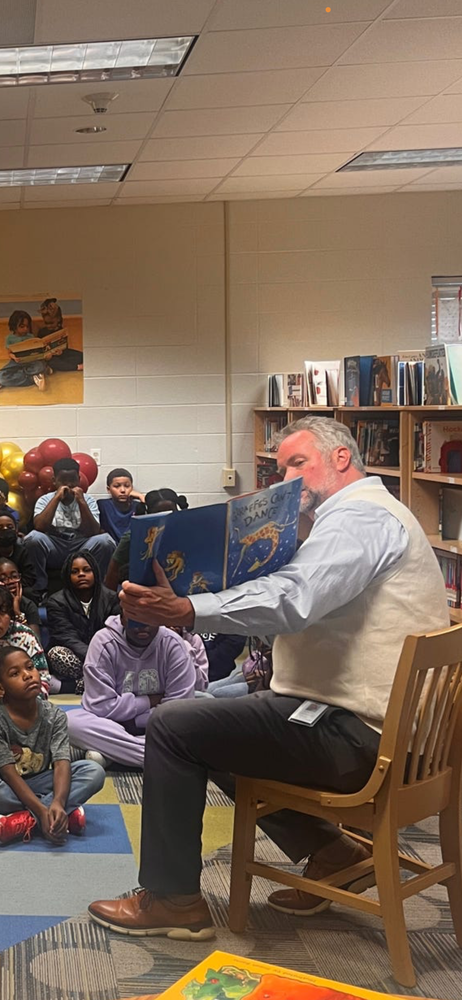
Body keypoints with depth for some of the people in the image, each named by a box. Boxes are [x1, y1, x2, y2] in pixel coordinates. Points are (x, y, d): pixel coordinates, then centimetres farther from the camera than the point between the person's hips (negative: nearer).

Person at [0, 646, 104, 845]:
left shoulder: (54, 716, -9)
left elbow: (61, 763, -20)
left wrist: (58, 802, -41)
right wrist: (42, 811, -36)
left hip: (38, 783, 4)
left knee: (94, 771, -20)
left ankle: (24, 819, -29)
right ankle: (67, 814, -28)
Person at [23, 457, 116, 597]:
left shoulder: (88, 500, 5)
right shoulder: (45, 500, 3)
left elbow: (93, 532, -9)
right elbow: (39, 527, -17)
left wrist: (81, 502, -16)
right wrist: (57, 498, -16)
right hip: (53, 550, 0)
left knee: (105, 540, -29)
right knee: (34, 538, -31)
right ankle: (40, 589, -16)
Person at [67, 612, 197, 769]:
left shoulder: (173, 645, -12)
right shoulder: (103, 643, -14)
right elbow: (100, 706, -19)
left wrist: (133, 721, -18)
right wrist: (150, 701, -13)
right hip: (112, 726, 0)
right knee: (72, 722, -31)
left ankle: (107, 753, -26)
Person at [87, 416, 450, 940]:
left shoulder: (358, 516, -16)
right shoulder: (369, 512, 19)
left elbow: (291, 602, -32)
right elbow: (301, 599, 17)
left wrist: (184, 612, -39)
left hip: (353, 734, -11)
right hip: (373, 722, 11)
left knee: (172, 727, -6)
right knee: (214, 721, 23)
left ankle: (171, 899, 6)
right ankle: (328, 850, 18)